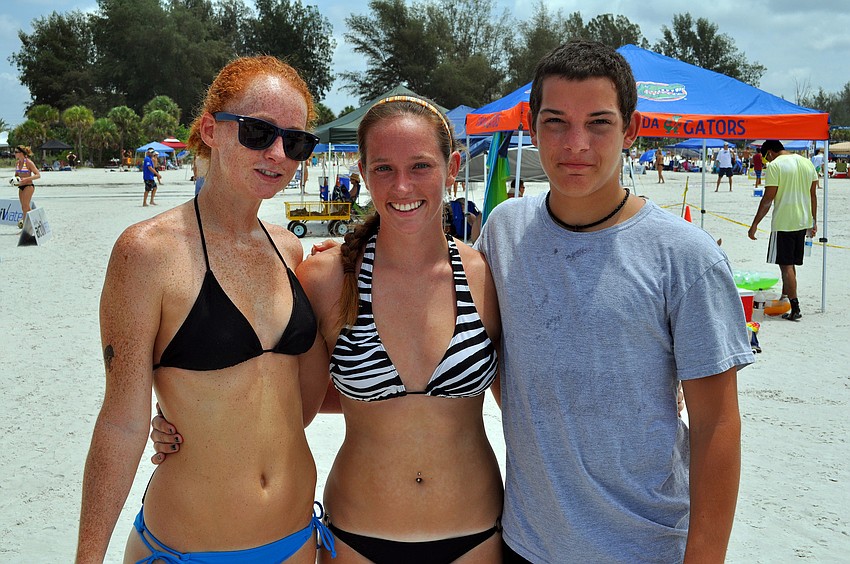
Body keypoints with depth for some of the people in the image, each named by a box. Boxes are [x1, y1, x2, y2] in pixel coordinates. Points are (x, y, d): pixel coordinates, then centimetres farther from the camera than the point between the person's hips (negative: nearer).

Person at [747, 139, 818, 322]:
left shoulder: (774, 166, -12)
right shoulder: (807, 163, 9)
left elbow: (768, 199, -14)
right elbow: (813, 195, 12)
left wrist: (755, 224, -9)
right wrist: (813, 221, 20)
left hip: (783, 223, -7)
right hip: (803, 221, 7)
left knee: (786, 266, -3)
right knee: (790, 264, 19)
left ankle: (795, 308, -5)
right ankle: (784, 298, 31)